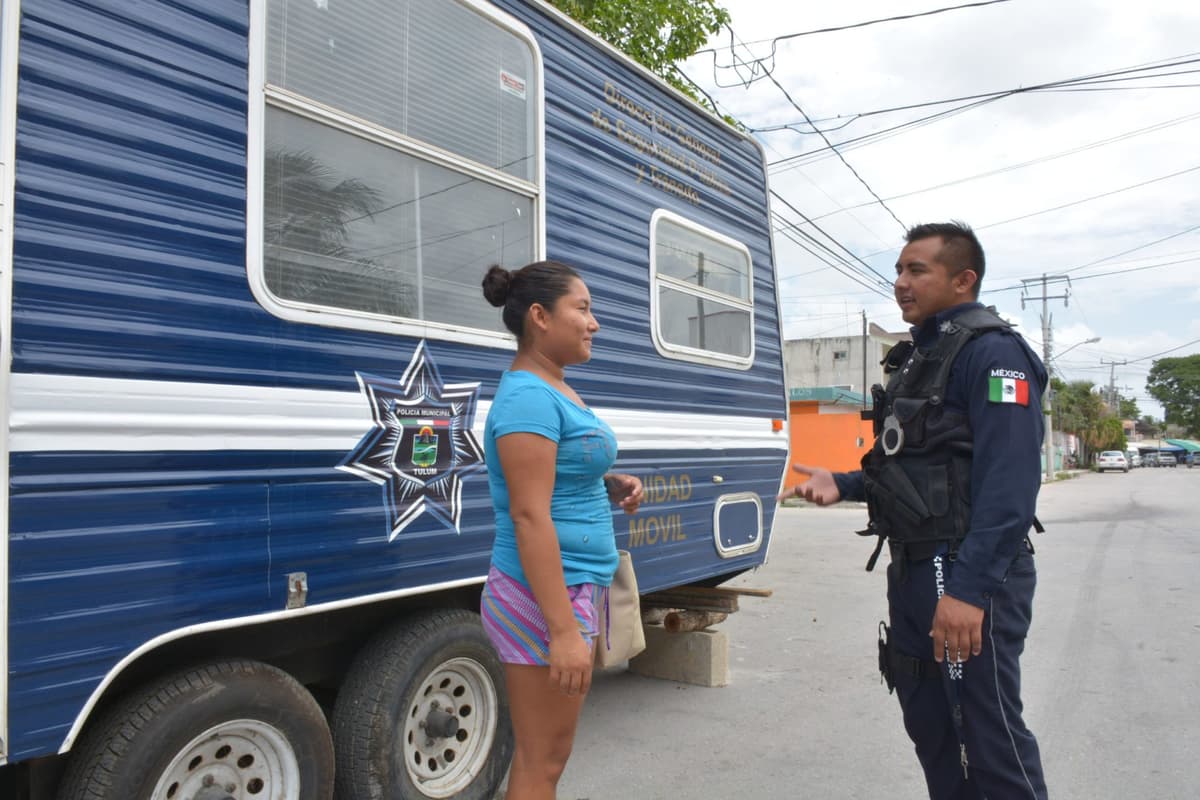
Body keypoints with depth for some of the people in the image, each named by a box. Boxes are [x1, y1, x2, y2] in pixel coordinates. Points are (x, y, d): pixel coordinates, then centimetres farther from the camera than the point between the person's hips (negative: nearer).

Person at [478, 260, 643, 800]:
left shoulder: (556, 390, 11)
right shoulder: (529, 397, -18)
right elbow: (529, 515, -24)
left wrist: (610, 487, 5)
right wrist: (563, 629, -25)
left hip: (576, 587, 9)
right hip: (546, 595, -9)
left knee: (542, 754, 19)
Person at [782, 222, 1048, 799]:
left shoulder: (992, 352, -12)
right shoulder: (920, 357, 17)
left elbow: (1008, 485, -22)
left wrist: (970, 589, -27)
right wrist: (841, 485, 9)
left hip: (969, 577, -9)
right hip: (914, 569, 10)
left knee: (989, 737, -1)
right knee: (930, 726, 18)